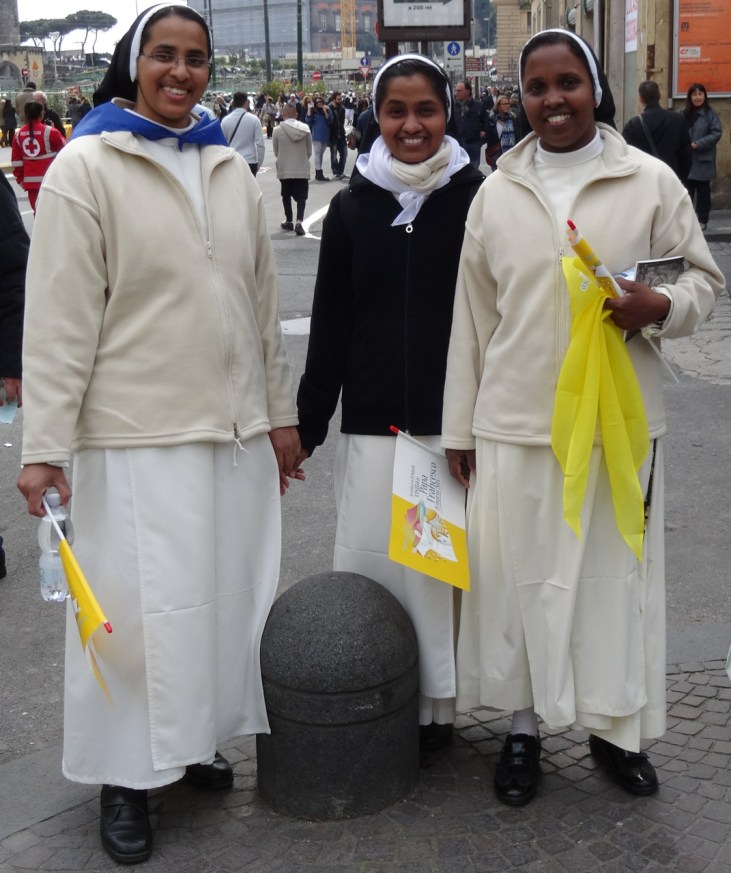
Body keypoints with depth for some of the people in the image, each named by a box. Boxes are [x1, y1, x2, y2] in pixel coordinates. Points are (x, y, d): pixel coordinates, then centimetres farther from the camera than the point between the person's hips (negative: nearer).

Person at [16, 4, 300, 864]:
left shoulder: (230, 170, 10)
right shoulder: (86, 168, -6)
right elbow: (59, 317, -10)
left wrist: (281, 410, 14)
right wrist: (43, 444, -14)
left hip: (236, 430, 6)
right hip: (139, 435, -5)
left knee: (227, 591, 13)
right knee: (142, 606, 1)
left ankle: (194, 738, 32)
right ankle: (126, 775, 19)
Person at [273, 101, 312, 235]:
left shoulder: (278, 130, -9)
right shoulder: (305, 129, -4)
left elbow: (276, 151, 1)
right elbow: (309, 150, 3)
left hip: (284, 169, 0)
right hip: (302, 169, 0)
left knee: (286, 195, 17)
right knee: (301, 197, 2)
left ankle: (289, 221, 26)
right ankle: (298, 222, -14)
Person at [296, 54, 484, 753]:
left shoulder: (477, 198, -1)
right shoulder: (353, 204, 6)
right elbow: (330, 323, 8)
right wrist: (307, 424, 6)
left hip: (456, 419, -2)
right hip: (372, 420, 2)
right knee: (369, 558, 4)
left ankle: (438, 703, 19)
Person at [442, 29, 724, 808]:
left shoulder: (651, 181, 1)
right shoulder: (495, 193, 5)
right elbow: (472, 317, 8)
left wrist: (660, 307, -16)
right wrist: (459, 427, 8)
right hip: (514, 423, 1)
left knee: (614, 571, 7)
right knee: (521, 575, 7)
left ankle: (614, 726, 26)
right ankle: (524, 725, 25)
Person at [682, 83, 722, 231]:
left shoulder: (710, 113, -6)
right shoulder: (684, 113, 5)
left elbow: (717, 133, -11)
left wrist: (699, 144, -19)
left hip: (703, 160, -3)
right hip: (686, 160, 3)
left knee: (702, 191, 5)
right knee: (687, 190, 9)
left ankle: (702, 220, 13)